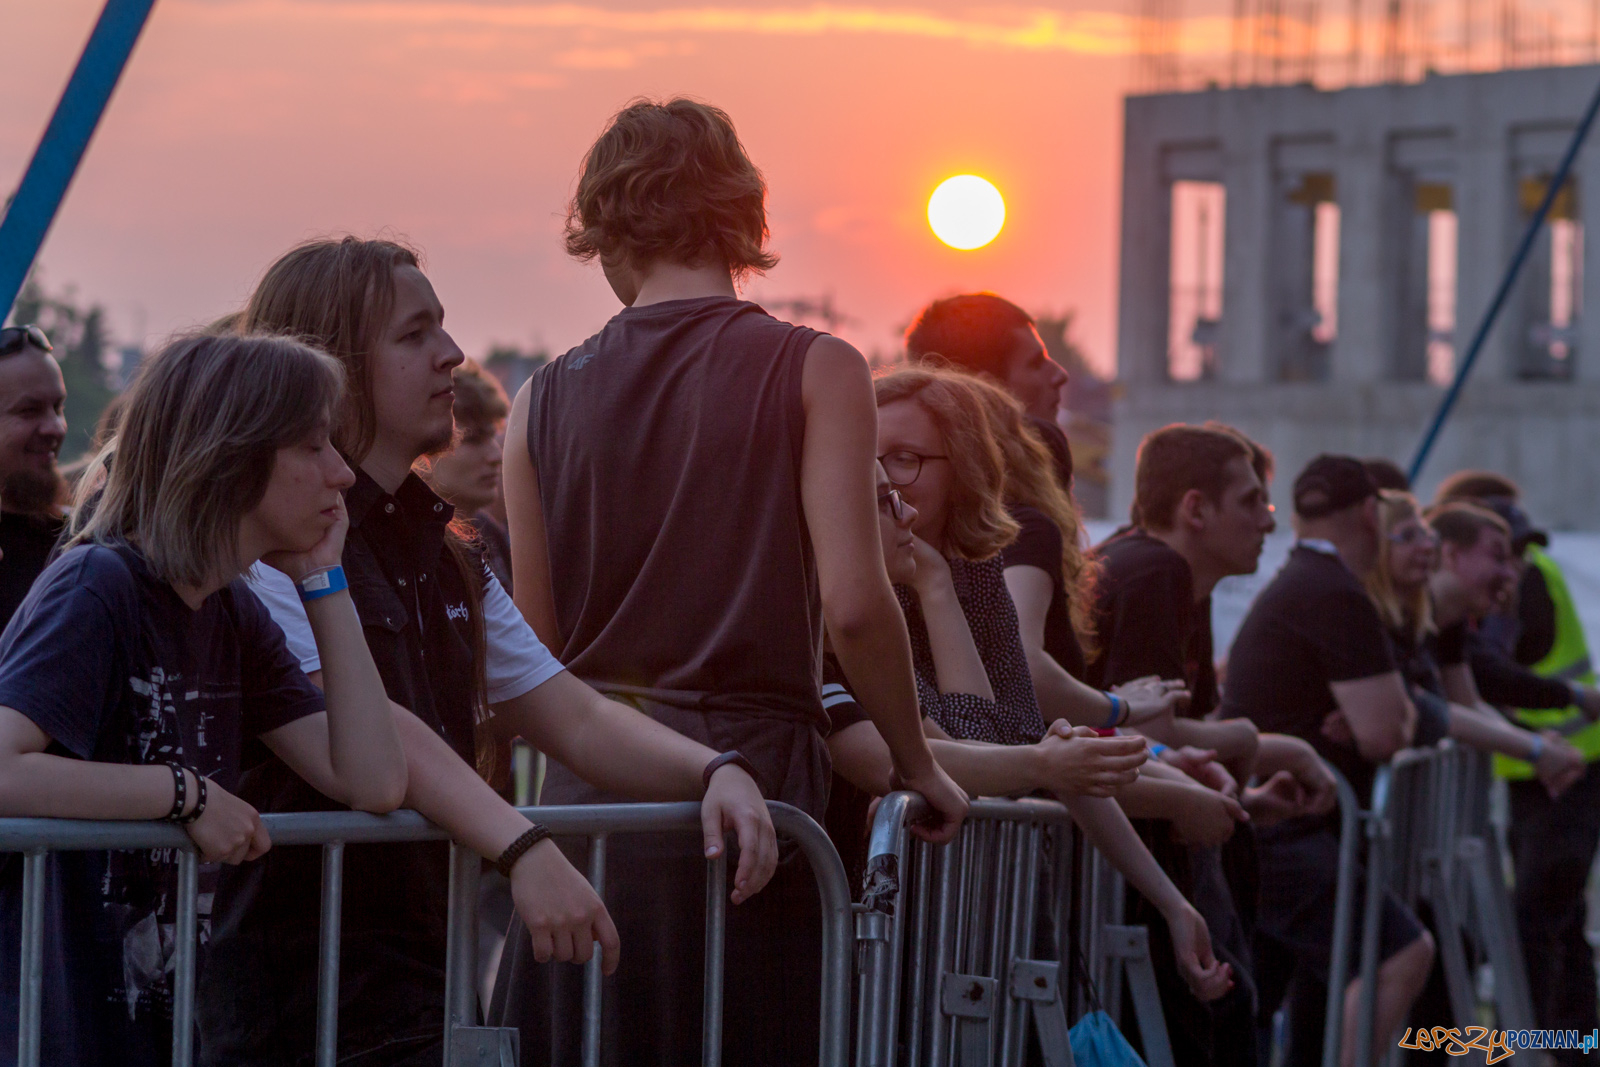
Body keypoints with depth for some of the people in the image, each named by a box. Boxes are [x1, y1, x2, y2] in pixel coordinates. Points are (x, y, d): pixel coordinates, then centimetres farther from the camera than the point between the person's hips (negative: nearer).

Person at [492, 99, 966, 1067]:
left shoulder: (545, 401, 7)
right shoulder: (814, 371, -2)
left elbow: (540, 638, 8)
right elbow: (853, 604, -11)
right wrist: (918, 764, 2)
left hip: (589, 802, 3)